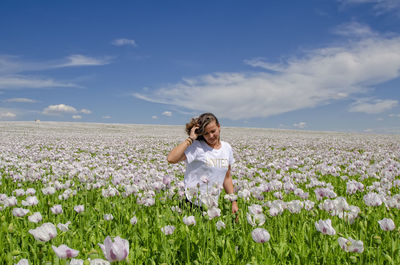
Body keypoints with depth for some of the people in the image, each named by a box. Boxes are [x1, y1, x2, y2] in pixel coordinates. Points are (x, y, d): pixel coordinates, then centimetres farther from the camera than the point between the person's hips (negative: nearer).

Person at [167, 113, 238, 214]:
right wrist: (190, 138, -24)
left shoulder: (227, 148, 6)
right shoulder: (197, 147, -13)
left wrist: (234, 202, 11)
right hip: (192, 204, -5)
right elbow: (171, 159, -29)